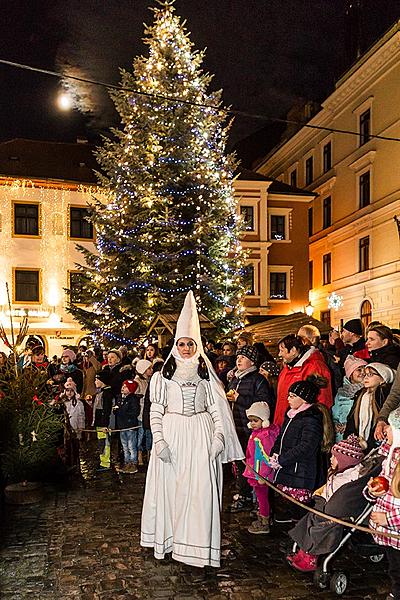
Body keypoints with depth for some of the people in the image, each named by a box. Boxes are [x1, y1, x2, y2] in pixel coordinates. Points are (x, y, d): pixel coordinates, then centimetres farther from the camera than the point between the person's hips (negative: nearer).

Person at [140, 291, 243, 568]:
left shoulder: (205, 375, 9)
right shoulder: (162, 375, 5)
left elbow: (216, 408, 7)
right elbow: (155, 411, 1)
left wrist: (219, 436, -5)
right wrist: (159, 441, -9)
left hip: (200, 436, 1)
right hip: (171, 435, -1)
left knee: (199, 487, -3)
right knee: (169, 485, 2)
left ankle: (196, 542, 6)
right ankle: (168, 537, 16)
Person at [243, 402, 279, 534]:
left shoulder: (265, 436, -24)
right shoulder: (255, 433, 7)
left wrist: (262, 476, -22)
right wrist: (250, 473, 21)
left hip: (261, 475, -9)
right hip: (255, 473, 9)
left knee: (262, 497, 3)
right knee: (260, 496, 20)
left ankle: (264, 524, 15)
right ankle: (261, 518, 34)